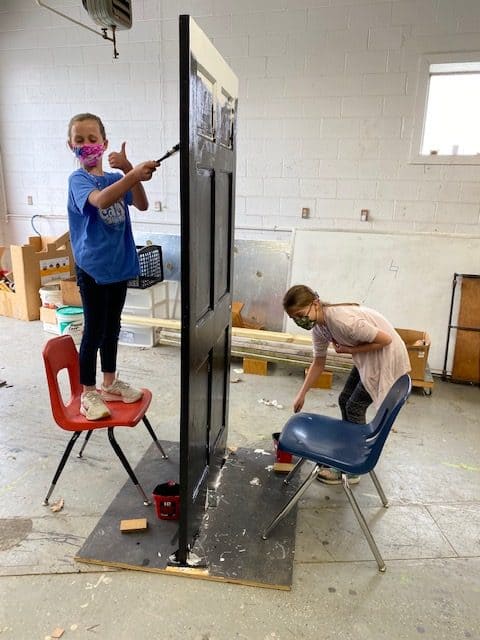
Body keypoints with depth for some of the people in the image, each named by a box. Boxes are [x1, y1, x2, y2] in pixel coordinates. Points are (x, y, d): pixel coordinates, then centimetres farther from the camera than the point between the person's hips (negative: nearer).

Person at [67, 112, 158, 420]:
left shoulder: (116, 179, 9)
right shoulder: (78, 179, -8)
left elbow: (142, 204, -8)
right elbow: (100, 200, -30)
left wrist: (128, 171, -21)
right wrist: (133, 174, -43)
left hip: (120, 265, 6)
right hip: (93, 268, -6)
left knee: (113, 328, 15)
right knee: (94, 332, 1)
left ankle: (110, 383, 30)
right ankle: (88, 393, 15)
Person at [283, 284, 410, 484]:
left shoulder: (342, 320, -34)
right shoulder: (318, 327, -7)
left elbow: (385, 339, -25)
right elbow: (318, 363, 7)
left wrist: (350, 350, -20)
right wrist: (301, 394, 8)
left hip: (387, 355, -8)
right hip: (367, 358, 9)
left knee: (355, 407, -4)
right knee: (344, 400, 13)